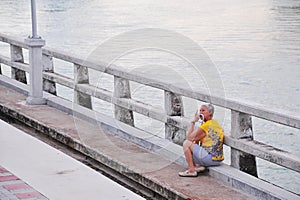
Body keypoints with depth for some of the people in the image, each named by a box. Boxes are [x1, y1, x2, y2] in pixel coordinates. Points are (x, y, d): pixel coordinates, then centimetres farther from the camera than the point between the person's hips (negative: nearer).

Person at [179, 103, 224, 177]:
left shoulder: (206, 125, -13)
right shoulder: (216, 123, 14)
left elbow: (189, 137, -4)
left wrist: (193, 122, 2)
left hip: (210, 158, -9)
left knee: (186, 143, -2)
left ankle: (191, 170, -4)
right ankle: (198, 166, 9)